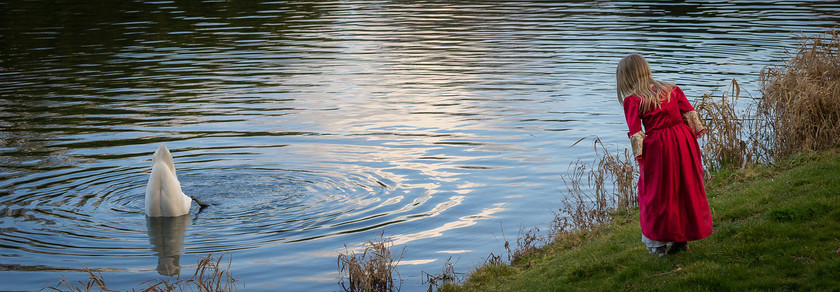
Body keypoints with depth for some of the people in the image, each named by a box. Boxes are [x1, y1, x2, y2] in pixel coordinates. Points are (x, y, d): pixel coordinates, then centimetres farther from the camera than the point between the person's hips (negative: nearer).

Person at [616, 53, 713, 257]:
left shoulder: (632, 100, -4)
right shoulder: (672, 89, 10)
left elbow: (635, 133, -8)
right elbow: (689, 113, 6)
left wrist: (639, 156, -2)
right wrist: (696, 133, 13)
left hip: (658, 148, -5)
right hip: (684, 141, 5)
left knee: (656, 194, 7)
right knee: (685, 189, 15)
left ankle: (658, 243, 11)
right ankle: (683, 238, 26)